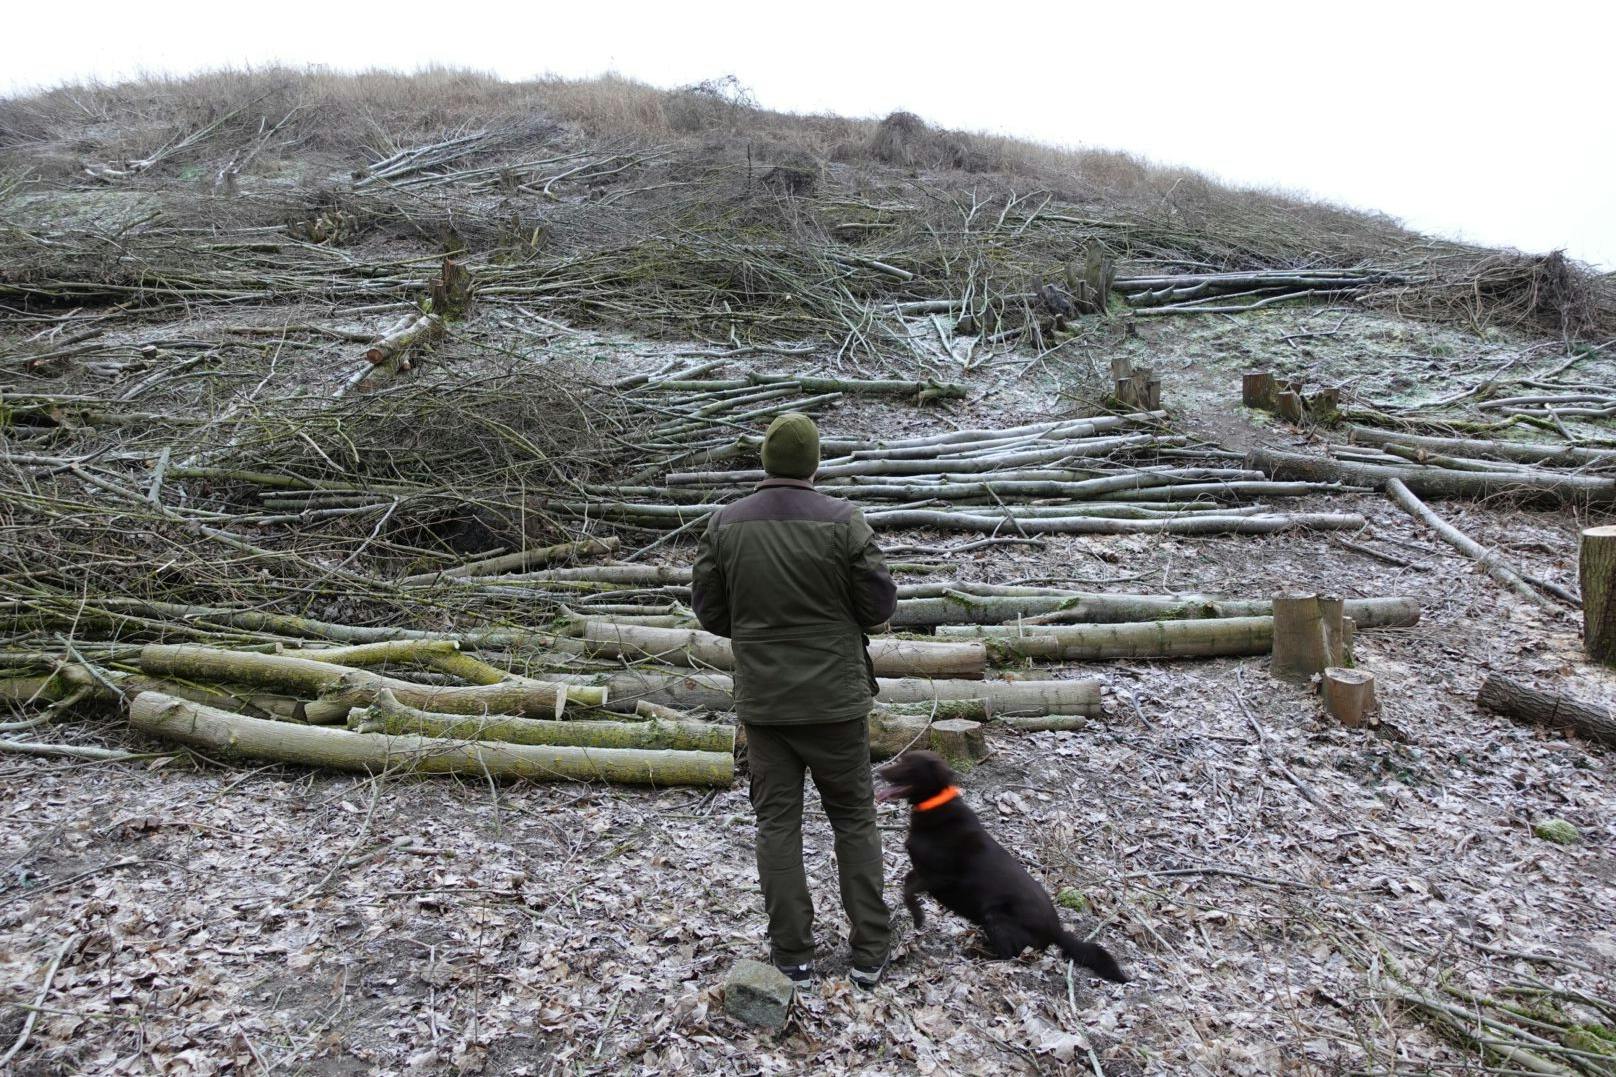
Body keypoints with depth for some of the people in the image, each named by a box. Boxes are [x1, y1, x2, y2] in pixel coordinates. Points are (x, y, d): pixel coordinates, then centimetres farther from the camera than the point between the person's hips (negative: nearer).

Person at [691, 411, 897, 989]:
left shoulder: (725, 524, -4)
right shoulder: (842, 520, -13)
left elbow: (708, 609, 1)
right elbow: (879, 605, -9)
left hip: (762, 700, 2)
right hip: (835, 698, -1)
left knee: (777, 822, 12)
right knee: (854, 820, 12)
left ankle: (792, 952, 19)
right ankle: (870, 952, 19)